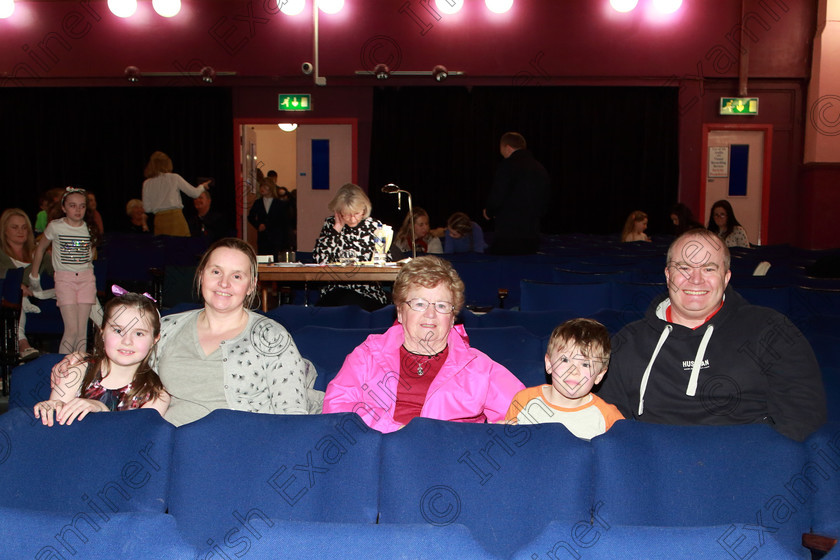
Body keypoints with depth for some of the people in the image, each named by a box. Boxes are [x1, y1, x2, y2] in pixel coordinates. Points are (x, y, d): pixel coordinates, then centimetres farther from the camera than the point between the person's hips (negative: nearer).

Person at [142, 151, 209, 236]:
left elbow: (147, 208, 6)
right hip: (176, 217, -3)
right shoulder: (174, 178, -3)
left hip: (159, 220, 3)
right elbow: (194, 193, 4)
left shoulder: (147, 184, 4)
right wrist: (202, 186, 24)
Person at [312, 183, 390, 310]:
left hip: (367, 293, -1)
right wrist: (337, 228, -5)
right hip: (334, 291, 1)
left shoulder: (375, 227, 5)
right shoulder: (330, 224, 8)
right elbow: (319, 259, -5)